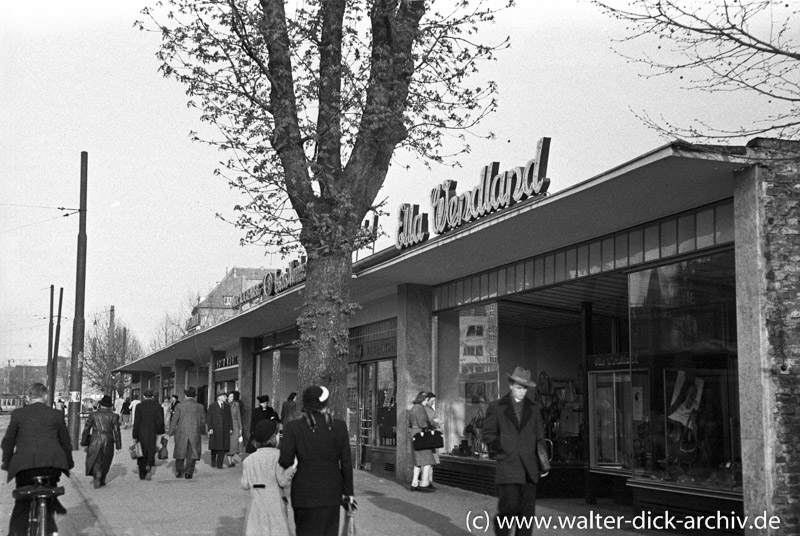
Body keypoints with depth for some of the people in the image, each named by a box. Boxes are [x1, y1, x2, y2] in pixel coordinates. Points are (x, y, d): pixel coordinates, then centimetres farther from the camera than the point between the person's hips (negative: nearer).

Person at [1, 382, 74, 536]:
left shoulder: (18, 414, 6)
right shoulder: (57, 415, 7)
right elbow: (65, 443, 14)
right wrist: (69, 463, 29)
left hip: (24, 465, -1)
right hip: (53, 464, 1)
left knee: (22, 504, 12)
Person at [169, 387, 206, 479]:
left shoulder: (179, 406, -7)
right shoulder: (200, 407, -1)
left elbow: (174, 420, -6)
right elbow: (203, 421, 4)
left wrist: (171, 432, 3)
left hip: (181, 433, -1)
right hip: (195, 434, 1)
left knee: (180, 452, 15)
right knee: (192, 454, 6)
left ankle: (179, 471, 14)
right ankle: (189, 472, -1)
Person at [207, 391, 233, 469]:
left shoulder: (227, 406, 13)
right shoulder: (212, 406, 2)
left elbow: (229, 418, 14)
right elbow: (209, 418, -2)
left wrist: (231, 428, 6)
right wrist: (210, 428, -11)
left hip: (225, 430, 3)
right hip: (215, 430, -3)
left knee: (223, 448, -4)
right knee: (214, 447, 4)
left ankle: (219, 464, 1)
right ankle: (213, 461, 26)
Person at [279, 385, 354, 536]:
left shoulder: (293, 427, -9)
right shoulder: (339, 426, -4)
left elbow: (286, 461, -11)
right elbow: (346, 462, 0)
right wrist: (348, 492, 8)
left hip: (305, 494, -1)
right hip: (331, 494, 1)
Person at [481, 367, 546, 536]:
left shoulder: (534, 408, 14)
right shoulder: (496, 407, 6)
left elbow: (539, 436, 16)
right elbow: (488, 434, 6)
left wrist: (542, 462, 8)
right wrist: (500, 448, -5)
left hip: (529, 467, 3)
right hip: (507, 465, -3)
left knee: (527, 510, 0)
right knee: (510, 506, -10)